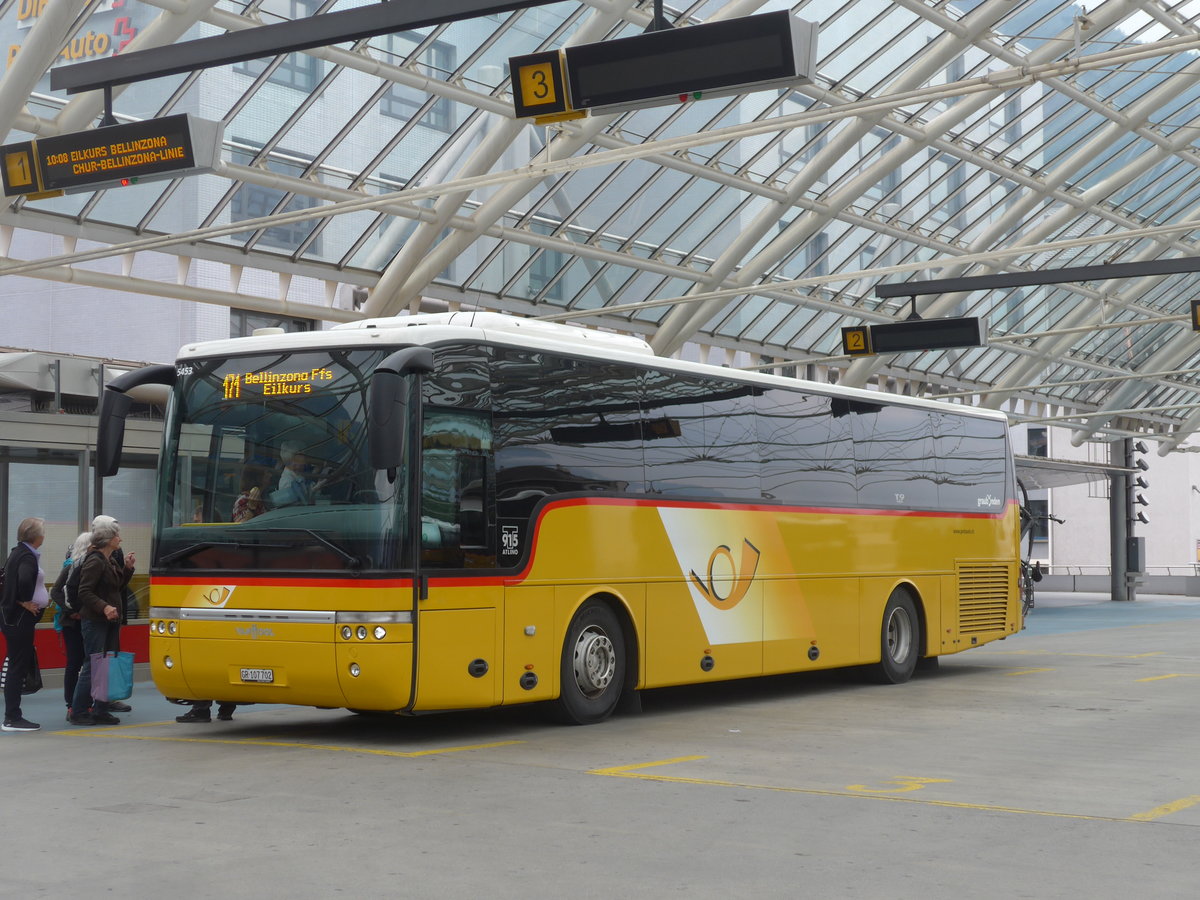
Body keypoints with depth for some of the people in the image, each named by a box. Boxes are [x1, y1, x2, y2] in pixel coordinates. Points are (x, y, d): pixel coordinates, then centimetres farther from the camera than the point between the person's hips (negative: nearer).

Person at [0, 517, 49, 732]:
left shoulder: (18, 553, 13)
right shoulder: (27, 557, -16)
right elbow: (24, 580, -35)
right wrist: (25, 602, -19)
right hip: (19, 619, -10)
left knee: (18, 666, 12)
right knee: (18, 667, -5)